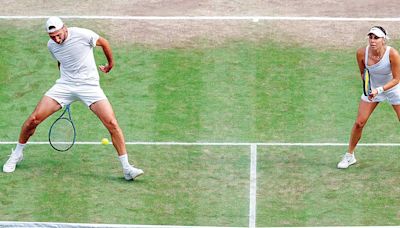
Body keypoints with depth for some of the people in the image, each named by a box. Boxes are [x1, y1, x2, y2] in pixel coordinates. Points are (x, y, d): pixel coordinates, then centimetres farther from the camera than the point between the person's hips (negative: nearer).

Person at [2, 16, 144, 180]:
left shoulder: (82, 35, -15)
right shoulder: (51, 46, 1)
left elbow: (104, 43, 4)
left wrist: (110, 64, 18)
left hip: (89, 86, -3)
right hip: (64, 86, 3)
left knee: (112, 124, -16)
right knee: (34, 119, -7)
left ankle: (127, 168, -6)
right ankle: (17, 155, 18)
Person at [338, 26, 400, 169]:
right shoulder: (362, 53, -21)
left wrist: (379, 90, -31)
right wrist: (368, 86, -11)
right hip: (372, 89, 2)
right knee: (359, 123, -1)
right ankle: (349, 156, 16)